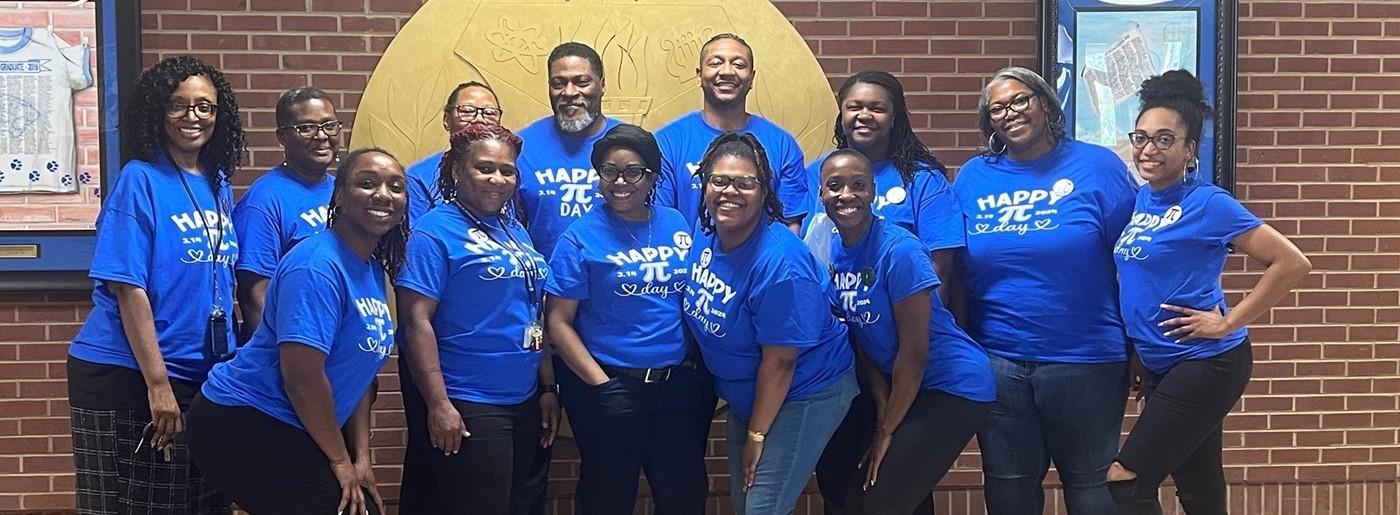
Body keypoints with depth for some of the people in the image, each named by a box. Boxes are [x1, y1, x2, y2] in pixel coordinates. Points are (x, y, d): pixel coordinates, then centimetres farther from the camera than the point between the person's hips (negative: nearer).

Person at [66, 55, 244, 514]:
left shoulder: (219, 185, 9)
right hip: (128, 376, -6)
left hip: (205, 375, 6)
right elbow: (129, 289, -14)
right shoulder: (139, 179, -9)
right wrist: (158, 384, -18)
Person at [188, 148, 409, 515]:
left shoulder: (373, 271, 7)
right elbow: (302, 375, -25)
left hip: (292, 428, 9)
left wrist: (360, 454, 3)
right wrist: (340, 460, -16)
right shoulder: (317, 267, -21)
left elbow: (361, 368, 9)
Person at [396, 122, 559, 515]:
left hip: (525, 404, 8)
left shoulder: (516, 232, 12)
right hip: (468, 409, -7)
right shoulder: (435, 232, -9)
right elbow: (416, 321, -16)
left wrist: (548, 387, 14)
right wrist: (438, 404, -20)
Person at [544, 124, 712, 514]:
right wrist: (600, 383, -13)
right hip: (610, 389, -4)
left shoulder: (677, 225, 6)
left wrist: (700, 366, 3)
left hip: (680, 384, 4)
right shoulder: (582, 237, -6)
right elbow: (558, 321, -8)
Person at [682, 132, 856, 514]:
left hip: (803, 395, -8)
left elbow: (780, 361, -24)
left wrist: (756, 435, -15)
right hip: (746, 393, 8)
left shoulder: (778, 264, -30)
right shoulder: (706, 232, -7)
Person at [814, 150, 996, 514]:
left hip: (954, 385, -7)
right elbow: (861, 338, 4)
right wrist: (882, 412, -2)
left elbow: (914, 351, -20)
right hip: (898, 383, 7)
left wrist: (887, 430, -12)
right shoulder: (832, 254, -1)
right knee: (840, 484, 11)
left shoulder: (900, 251, -23)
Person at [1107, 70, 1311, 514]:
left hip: (1206, 365, -7)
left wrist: (1228, 323, -16)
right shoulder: (1140, 200, 6)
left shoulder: (1207, 204, -15)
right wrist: (1139, 345, 9)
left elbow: (1293, 264, -16)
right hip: (1161, 368, 8)